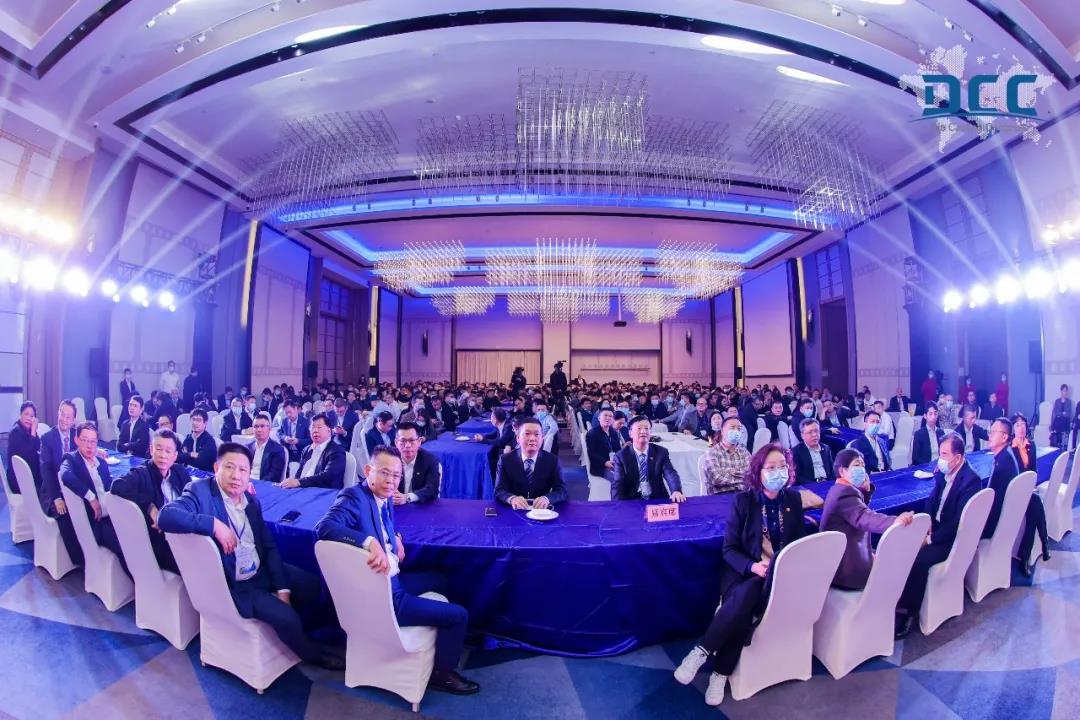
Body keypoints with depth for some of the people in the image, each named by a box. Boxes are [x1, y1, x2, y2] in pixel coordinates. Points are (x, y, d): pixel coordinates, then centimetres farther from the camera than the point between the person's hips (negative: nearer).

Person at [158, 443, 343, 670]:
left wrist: (282, 588, -4)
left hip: (262, 571, 6)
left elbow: (269, 546, 3)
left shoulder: (251, 500, 2)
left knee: (312, 588, 4)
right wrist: (214, 524, -35)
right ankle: (314, 655, 14)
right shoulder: (200, 491, -15)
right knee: (286, 617, -17)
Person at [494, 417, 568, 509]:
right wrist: (512, 498, -28)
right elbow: (499, 491, -6)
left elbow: (562, 491, -8)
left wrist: (547, 498, -28)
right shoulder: (505, 460, 0)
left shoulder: (552, 460, -1)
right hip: (514, 511, 0)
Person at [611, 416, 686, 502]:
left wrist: (676, 491, -31)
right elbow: (617, 485, -6)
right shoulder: (621, 456, -1)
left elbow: (671, 474, -9)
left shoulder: (661, 452, 5)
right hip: (631, 502, -3)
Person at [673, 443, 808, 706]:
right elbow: (729, 548, -5)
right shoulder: (742, 500, -5)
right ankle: (720, 674, -18)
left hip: (778, 573, 1)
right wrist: (753, 566, -23)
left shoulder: (793, 499, 5)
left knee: (746, 596, -32)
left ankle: (701, 653, -21)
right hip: (743, 572, -1)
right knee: (742, 601, -34)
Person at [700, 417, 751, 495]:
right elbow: (717, 479, -14)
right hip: (720, 495, -5)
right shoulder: (711, 452, -1)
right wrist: (743, 476, -2)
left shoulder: (744, 452, 16)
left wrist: (731, 471, -8)